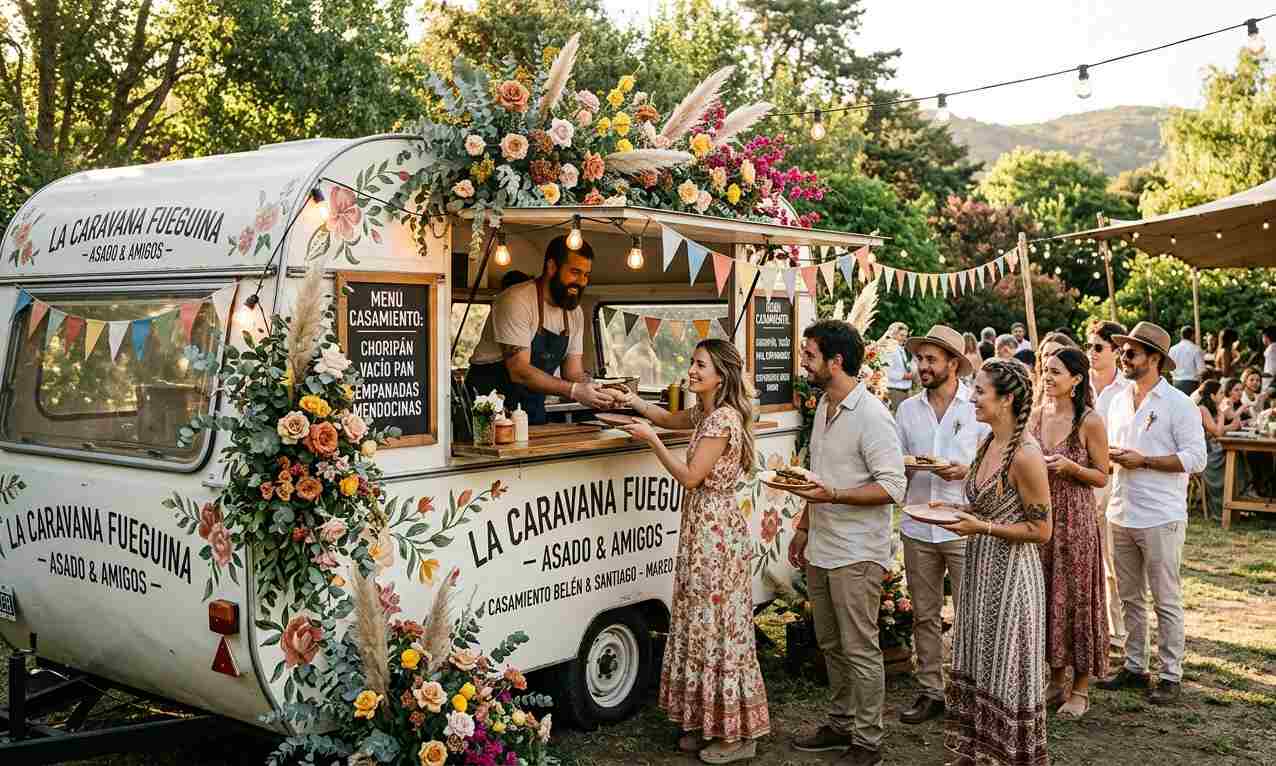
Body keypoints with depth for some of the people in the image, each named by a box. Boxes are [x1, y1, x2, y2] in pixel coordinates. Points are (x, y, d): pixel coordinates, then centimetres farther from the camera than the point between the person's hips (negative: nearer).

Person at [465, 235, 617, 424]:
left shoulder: (575, 313, 5)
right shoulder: (517, 301, -18)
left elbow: (574, 373, 5)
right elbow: (520, 372, -23)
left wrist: (598, 393, -15)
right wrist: (574, 391, -29)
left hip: (534, 409, 7)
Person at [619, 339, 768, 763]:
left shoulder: (723, 418, -17)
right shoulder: (705, 413, 11)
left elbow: (690, 476, -18)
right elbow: (669, 418, 28)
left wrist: (650, 438, -13)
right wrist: (632, 399, 12)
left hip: (716, 532, -10)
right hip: (701, 529, 10)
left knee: (720, 628, -2)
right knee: (703, 627, 13)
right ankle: (709, 724, 23)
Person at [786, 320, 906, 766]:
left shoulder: (871, 415, -16)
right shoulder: (824, 407, 11)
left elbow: (892, 487, -19)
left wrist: (833, 495, -27)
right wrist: (804, 528, 22)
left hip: (856, 554, -9)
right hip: (820, 550, 9)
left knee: (860, 650, -1)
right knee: (831, 645, 17)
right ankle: (841, 724, 31)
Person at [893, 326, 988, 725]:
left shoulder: (978, 407, -2)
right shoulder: (908, 409, 10)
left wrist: (966, 471, -19)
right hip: (917, 527, 4)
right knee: (924, 615, 11)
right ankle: (930, 692, 21)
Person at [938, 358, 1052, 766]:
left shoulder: (1025, 455, -21)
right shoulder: (989, 442, 5)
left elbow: (1041, 530, -17)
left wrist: (982, 527, -21)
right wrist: (960, 513, 3)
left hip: (1010, 574, -9)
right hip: (980, 568, 9)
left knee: (1006, 672, 5)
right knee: (979, 665, 17)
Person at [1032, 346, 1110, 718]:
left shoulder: (1090, 422, -10)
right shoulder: (1037, 415, 6)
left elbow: (1102, 477, -5)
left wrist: (1070, 467, -21)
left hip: (1075, 519, -5)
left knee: (1076, 597, 2)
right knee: (1045, 596, 10)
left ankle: (1081, 688, 15)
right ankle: (1056, 680, 25)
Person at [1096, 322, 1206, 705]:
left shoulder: (1179, 404, -9)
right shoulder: (1119, 401, 12)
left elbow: (1195, 458, -14)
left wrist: (1144, 461, -17)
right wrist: (1109, 454, -2)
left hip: (1161, 518, -6)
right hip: (1121, 514, 7)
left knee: (1166, 601, 2)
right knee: (1130, 598, 14)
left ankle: (1170, 676, 11)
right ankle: (1134, 667, 25)